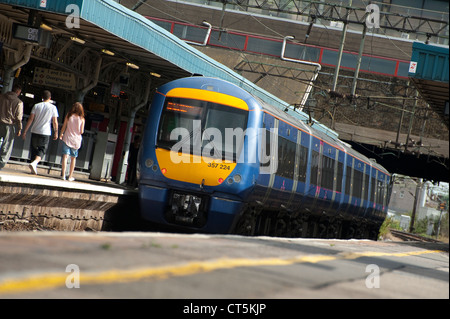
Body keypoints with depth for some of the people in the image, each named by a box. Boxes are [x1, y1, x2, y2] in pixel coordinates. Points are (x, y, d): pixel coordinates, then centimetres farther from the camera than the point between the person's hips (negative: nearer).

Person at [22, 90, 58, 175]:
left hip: (35, 132, 2)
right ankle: (34, 162, -25)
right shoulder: (53, 108, -1)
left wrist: (25, 131, 4)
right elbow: (55, 122, -3)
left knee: (34, 150, 13)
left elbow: (30, 119, 0)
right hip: (46, 133, -2)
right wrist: (56, 133, 9)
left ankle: (34, 169, 14)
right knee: (42, 150, 2)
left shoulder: (36, 106, 3)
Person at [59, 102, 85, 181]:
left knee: (65, 156, -2)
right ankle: (70, 176, 14)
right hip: (76, 140, 0)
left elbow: (63, 127, 2)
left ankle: (63, 175, -10)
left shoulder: (68, 116, -2)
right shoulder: (81, 119, -4)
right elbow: (81, 131, -3)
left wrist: (61, 135, 18)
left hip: (67, 138, 0)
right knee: (73, 158, 11)